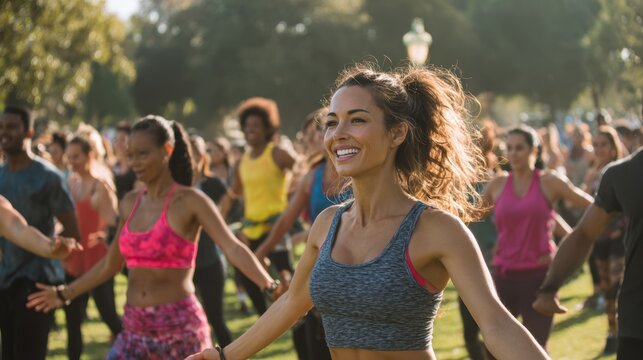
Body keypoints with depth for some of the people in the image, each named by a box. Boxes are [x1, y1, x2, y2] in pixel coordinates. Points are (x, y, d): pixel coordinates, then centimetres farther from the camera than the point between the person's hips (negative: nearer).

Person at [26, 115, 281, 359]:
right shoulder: (130, 203, 10)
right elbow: (111, 263, 21)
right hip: (135, 328, 6)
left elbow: (233, 248, -19)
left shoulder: (189, 201, -8)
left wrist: (270, 286, -34)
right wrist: (65, 294, 26)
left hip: (180, 327, -6)